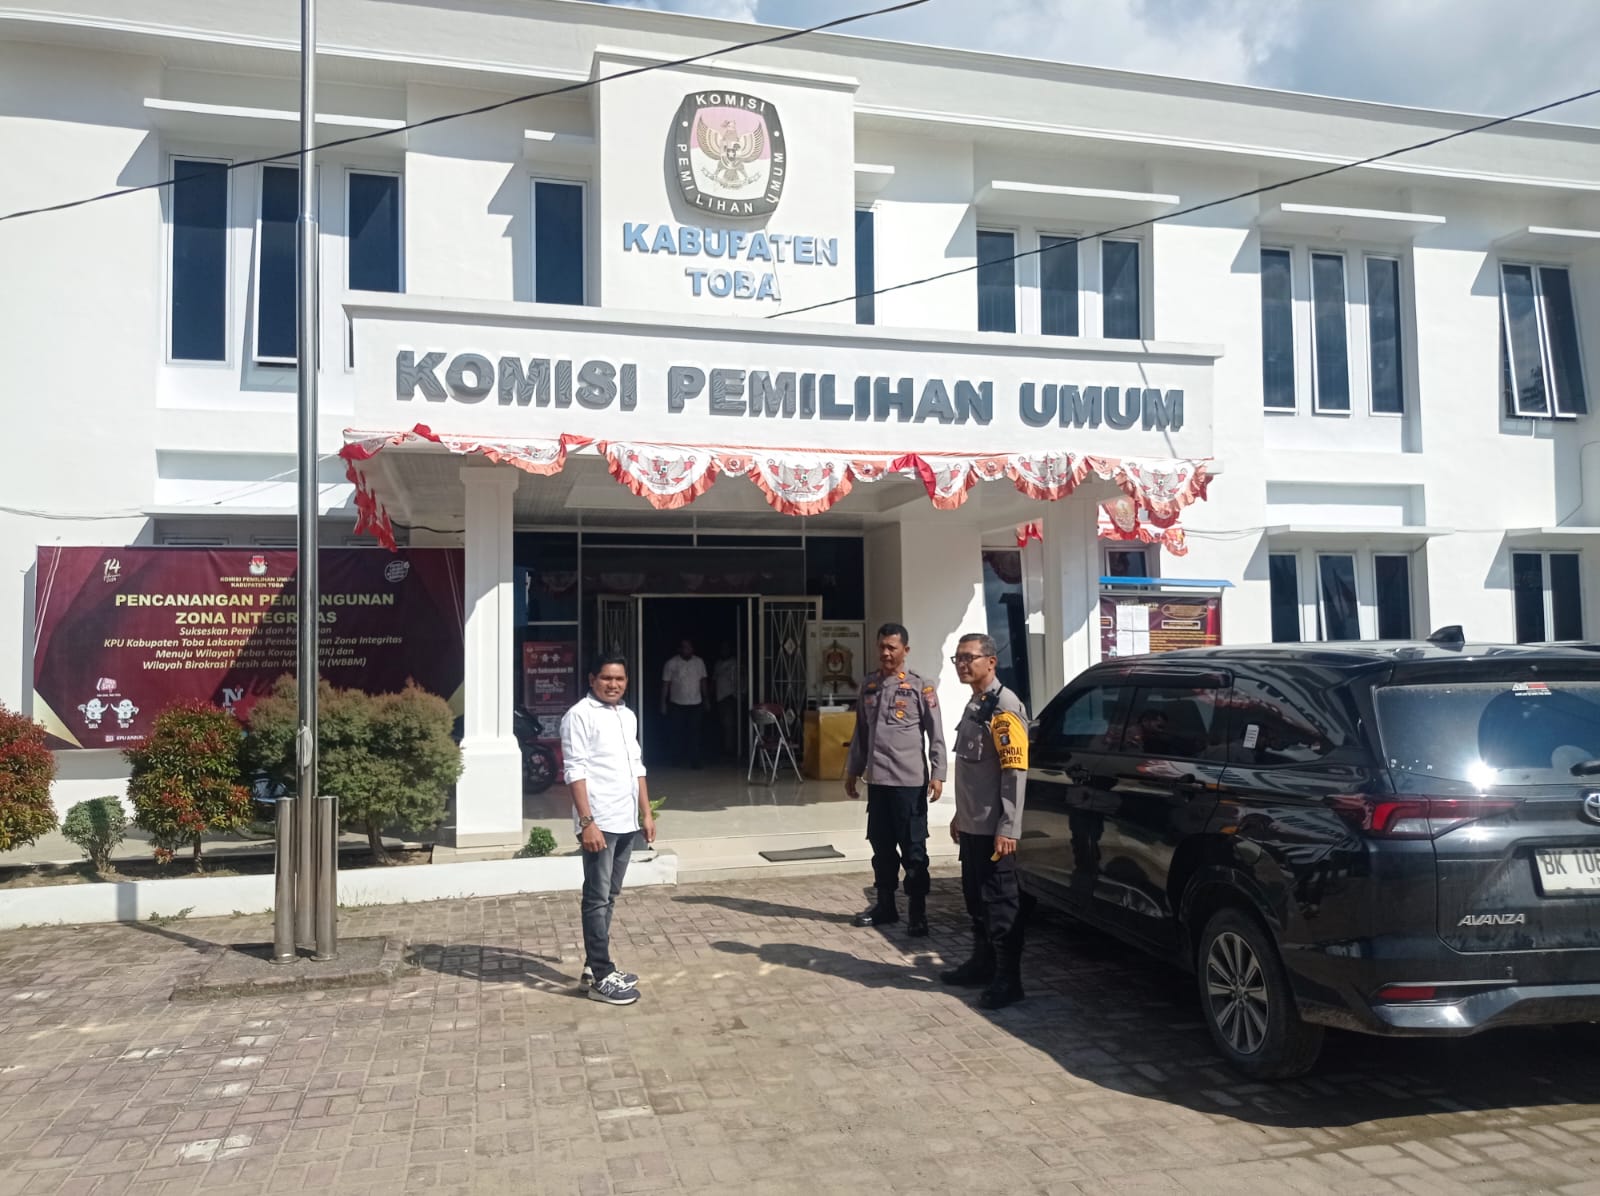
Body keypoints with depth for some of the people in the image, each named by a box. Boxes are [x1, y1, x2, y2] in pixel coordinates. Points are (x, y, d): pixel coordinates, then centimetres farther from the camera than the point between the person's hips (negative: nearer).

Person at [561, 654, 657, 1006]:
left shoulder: (628, 716, 15)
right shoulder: (579, 715, -10)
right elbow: (575, 772, -15)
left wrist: (646, 813, 17)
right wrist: (587, 822, -21)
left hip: (626, 822, 8)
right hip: (599, 822, -8)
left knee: (609, 897, 14)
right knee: (597, 899, -3)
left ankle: (596, 965, 23)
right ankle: (601, 978, 1)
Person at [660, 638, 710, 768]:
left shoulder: (699, 662, 4)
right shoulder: (671, 664, -5)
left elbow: (703, 681, 10)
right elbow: (665, 684, -4)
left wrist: (706, 699, 9)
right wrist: (663, 703, -6)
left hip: (696, 704, 1)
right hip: (677, 704, -1)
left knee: (695, 733, -3)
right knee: (677, 733, 6)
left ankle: (694, 761, 2)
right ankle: (678, 759, 21)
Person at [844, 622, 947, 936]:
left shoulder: (921, 687, -3)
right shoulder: (869, 687, 11)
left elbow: (935, 735, -5)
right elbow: (860, 734, 17)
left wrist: (937, 774, -12)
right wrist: (852, 771, 16)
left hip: (909, 781, -5)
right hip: (877, 780, 5)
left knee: (913, 849, 0)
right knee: (882, 848, 13)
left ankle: (917, 913, 8)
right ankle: (885, 906, 25)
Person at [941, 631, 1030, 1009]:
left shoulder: (1004, 706, -15)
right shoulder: (973, 705, 14)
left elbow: (1015, 772, -20)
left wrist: (1008, 829, -23)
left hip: (993, 829, -9)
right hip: (971, 825, 9)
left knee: (1000, 902, -2)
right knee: (975, 899, 17)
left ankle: (1008, 980, 6)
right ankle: (982, 964, 29)